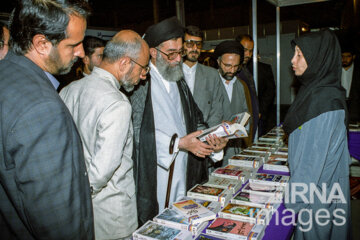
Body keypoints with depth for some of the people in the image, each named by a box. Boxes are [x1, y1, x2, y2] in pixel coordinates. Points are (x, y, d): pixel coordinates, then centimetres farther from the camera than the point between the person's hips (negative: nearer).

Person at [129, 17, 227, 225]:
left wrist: (211, 141, -3)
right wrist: (179, 143, -21)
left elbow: (195, 117, 15)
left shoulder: (179, 81, 15)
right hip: (154, 175, -6)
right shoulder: (140, 81, -11)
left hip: (185, 172, 7)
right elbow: (138, 131, -18)